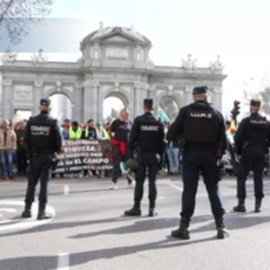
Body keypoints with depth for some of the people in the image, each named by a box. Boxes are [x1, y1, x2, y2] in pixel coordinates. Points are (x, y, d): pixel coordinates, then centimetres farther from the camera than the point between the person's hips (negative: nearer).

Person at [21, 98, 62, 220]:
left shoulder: (31, 121, -1)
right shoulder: (53, 122, -7)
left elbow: (26, 139, 0)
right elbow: (58, 140, -9)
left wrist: (30, 151, 13)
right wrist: (56, 151, 9)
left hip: (34, 156, 2)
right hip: (47, 156, -2)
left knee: (31, 183, 11)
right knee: (44, 183, 2)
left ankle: (27, 209, 15)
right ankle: (41, 211, 3)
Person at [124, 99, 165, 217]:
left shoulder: (138, 120, -6)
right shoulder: (158, 122, 1)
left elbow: (132, 139, -7)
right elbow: (162, 141, 2)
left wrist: (131, 154, 0)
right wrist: (160, 155, 9)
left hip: (142, 155, -2)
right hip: (154, 156, 2)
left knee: (139, 182, 2)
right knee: (152, 181, 4)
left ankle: (136, 207, 4)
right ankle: (152, 208, 4)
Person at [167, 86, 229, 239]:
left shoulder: (186, 111, -2)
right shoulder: (216, 114, 2)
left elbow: (172, 133, -7)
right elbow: (223, 140, 1)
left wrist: (182, 136, 13)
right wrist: (219, 155, 15)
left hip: (190, 154, -1)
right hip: (210, 156, 1)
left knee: (189, 190, 4)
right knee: (213, 190, 9)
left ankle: (184, 227, 5)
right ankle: (221, 227, 11)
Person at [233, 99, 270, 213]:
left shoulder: (246, 121, -8)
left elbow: (238, 137, -13)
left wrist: (238, 150, 0)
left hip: (248, 151, -4)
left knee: (241, 177, 4)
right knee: (258, 177, 10)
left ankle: (241, 204, 0)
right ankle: (258, 204, 9)